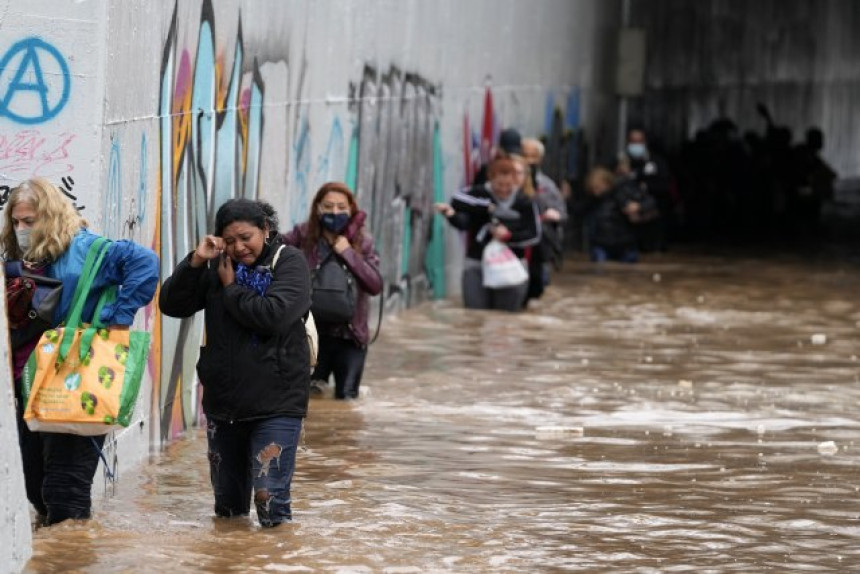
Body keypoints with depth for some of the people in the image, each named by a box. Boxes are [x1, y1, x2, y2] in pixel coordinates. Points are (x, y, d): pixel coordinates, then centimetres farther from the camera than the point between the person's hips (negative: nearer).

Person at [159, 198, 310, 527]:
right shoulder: (216, 267, 8)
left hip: (276, 403, -5)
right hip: (223, 400, 5)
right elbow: (171, 304, 1)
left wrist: (232, 287, -10)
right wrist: (195, 263, -11)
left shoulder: (288, 262, -6)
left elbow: (273, 315, -22)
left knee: (270, 497, -15)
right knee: (227, 501, 16)